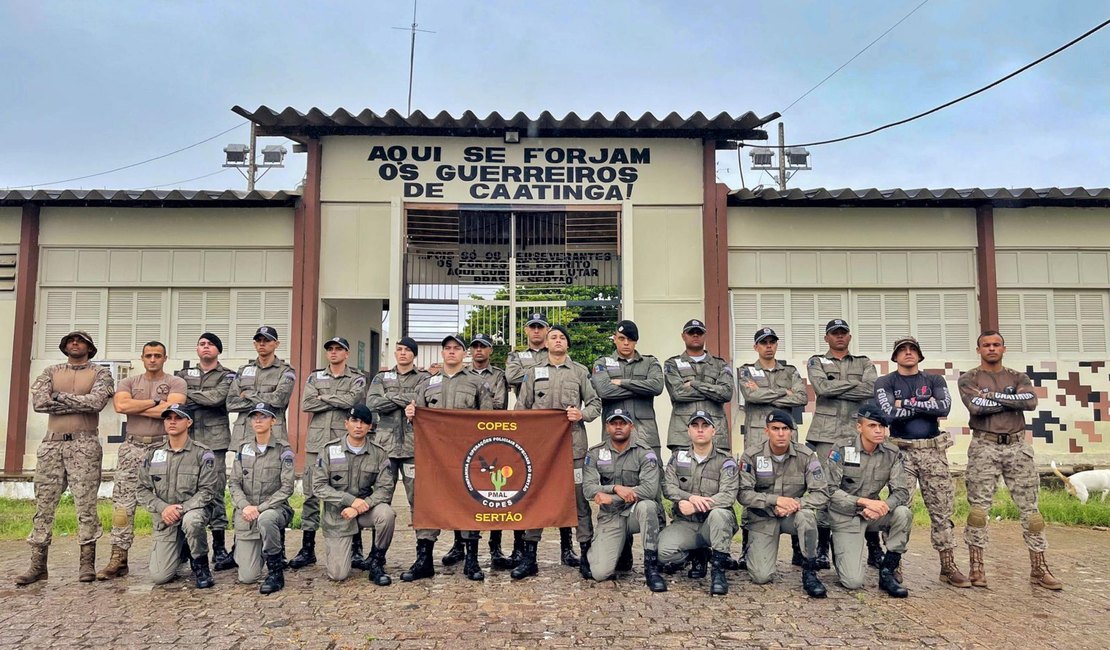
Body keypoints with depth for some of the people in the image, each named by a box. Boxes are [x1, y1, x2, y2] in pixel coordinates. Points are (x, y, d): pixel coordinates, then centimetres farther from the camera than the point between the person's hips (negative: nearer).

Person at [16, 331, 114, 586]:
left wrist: (59, 396, -6)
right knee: (44, 504, 4)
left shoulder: (100, 372, 6)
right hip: (51, 443, 3)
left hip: (84, 444, -3)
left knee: (86, 504, -3)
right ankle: (38, 565, 10)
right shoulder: (51, 371, 15)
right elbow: (39, 402, -3)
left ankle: (87, 563, 2)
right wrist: (81, 403, -7)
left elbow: (97, 402, -12)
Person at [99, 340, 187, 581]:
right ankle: (118, 559, 5)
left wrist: (135, 407, -4)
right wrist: (155, 402, -7)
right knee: (122, 503, 0)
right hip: (132, 447, 3)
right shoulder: (129, 382, 14)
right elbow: (121, 405, -6)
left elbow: (171, 410, -13)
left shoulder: (176, 383, 4)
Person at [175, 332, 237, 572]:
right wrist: (202, 401, -9)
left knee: (215, 493, -4)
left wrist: (188, 395, -2)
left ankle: (219, 548, 0)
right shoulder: (184, 375, 19)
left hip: (214, 441, -3)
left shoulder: (227, 376, 8)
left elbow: (216, 397, -11)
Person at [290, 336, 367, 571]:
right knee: (311, 494, 4)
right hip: (317, 441, 3)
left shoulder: (357, 379, 7)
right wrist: (337, 401, -6)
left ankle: (356, 549, 8)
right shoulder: (315, 377, 14)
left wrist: (323, 397, -3)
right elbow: (306, 404, -2)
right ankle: (307, 549, 13)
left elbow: (351, 400, -14)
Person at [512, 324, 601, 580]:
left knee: (579, 497, 1)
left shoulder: (580, 371, 10)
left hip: (573, 443, -1)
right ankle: (529, 556, 11)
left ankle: (586, 552, 12)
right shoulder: (533, 372, 12)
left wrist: (582, 415, -9)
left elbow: (595, 403, 10)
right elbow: (521, 409, 11)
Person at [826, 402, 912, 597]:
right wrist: (864, 501, -29)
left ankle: (888, 572, -9)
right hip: (845, 517, -4)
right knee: (853, 582, -15)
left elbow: (902, 491, -8)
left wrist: (883, 506, -28)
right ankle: (838, 547, 20)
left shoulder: (892, 454, -4)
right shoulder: (842, 451, -14)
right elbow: (831, 491, -17)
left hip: (873, 514, 4)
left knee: (904, 513, -28)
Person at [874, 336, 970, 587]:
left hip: (933, 449, 3)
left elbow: (945, 407, -7)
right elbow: (890, 413, -12)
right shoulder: (885, 383, 6)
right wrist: (927, 407, -6)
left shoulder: (934, 381, 13)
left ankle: (948, 565, 11)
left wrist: (907, 403, -9)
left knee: (942, 507, 4)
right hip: (902, 451, -2)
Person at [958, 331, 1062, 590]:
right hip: (984, 447, -3)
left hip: (1017, 446, 3)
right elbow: (975, 407, -14)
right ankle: (976, 567, 3)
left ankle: (1038, 568, 12)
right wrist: (1012, 401, -7)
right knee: (979, 508, -4)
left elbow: (1030, 401, -9)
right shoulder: (969, 379, 5)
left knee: (1030, 508, 4)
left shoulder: (1018, 378, 12)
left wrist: (993, 395, -11)